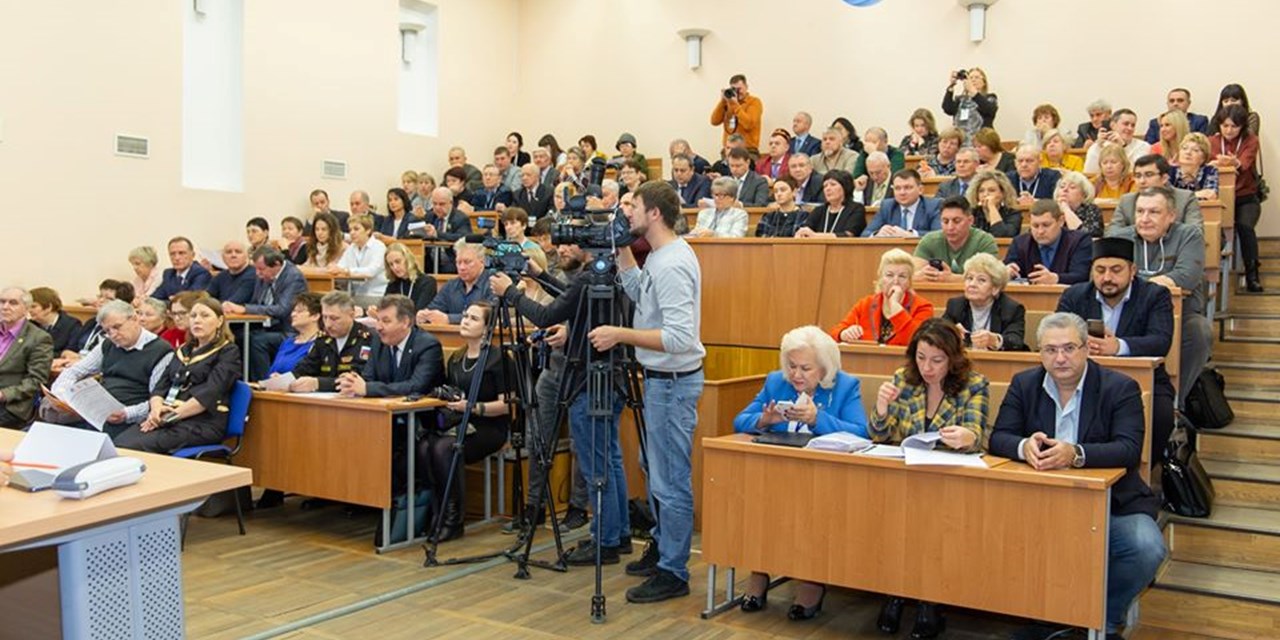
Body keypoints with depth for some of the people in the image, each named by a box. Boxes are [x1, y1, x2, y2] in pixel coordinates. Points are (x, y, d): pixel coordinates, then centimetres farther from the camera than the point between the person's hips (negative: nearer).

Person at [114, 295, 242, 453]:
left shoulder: (228, 352, 4)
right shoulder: (183, 351, 25)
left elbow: (209, 394, -10)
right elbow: (161, 385, 15)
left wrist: (172, 415, -17)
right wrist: (157, 407, -8)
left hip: (202, 423, -6)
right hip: (166, 418, 6)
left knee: (132, 448, -29)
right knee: (118, 444, -24)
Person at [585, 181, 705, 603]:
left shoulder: (673, 264, -23)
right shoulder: (660, 255, 8)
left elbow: (679, 337, -29)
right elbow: (639, 294, 24)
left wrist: (620, 335, -27)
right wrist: (621, 251, 13)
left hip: (674, 381, -11)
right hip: (660, 377, 11)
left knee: (671, 480, -3)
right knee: (658, 470, 22)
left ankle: (673, 573, 7)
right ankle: (662, 548, 36)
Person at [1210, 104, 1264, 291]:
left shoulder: (1250, 140, -1)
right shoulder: (1212, 141, 4)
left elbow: (1245, 164, -21)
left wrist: (1235, 163, -45)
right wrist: (1218, 163, -35)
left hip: (1246, 198, -1)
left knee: (1245, 226, -28)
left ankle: (1252, 274, -18)